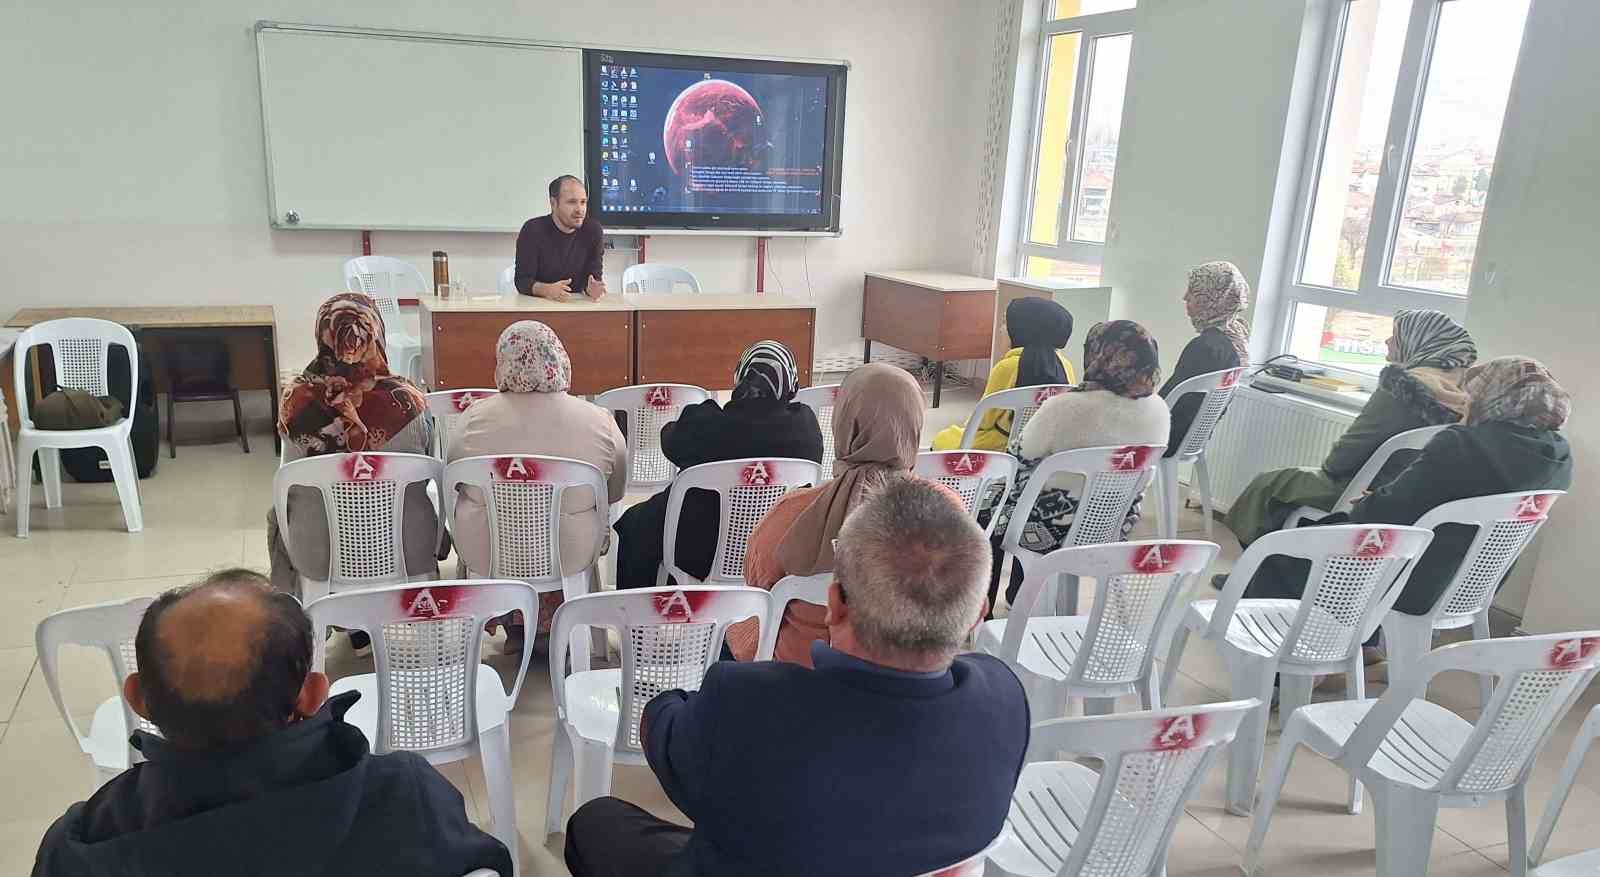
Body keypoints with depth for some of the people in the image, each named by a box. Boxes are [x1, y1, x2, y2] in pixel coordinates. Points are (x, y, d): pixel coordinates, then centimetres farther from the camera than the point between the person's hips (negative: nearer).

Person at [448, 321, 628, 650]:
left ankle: (514, 629, 38)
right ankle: (557, 625, 41)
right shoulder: (598, 420, -13)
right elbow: (616, 492, 0)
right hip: (572, 555, 0)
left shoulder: (475, 417, -12)